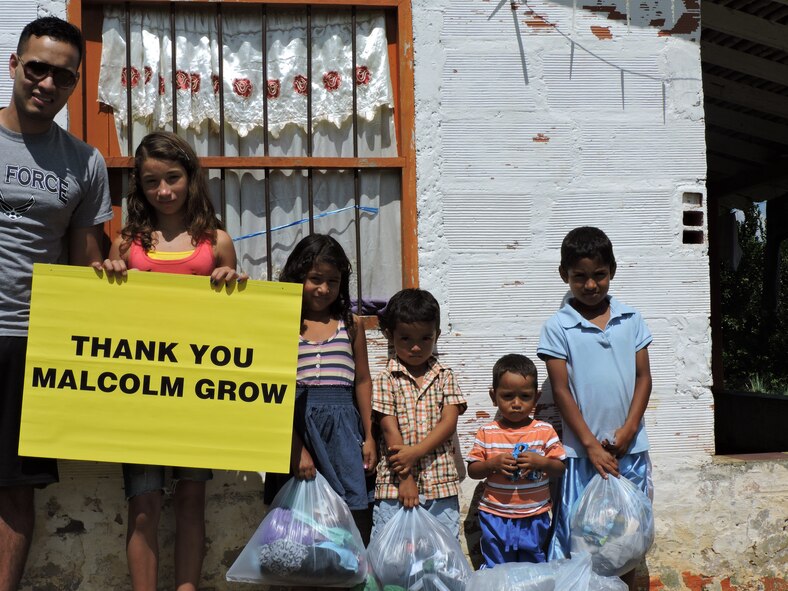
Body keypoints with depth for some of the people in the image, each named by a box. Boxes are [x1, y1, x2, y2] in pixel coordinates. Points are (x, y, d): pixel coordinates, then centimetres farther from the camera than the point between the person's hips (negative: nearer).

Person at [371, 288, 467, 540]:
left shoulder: (444, 376, 9)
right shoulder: (386, 380, 0)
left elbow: (448, 422, -1)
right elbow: (390, 430, -6)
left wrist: (415, 452, -14)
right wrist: (405, 478, -13)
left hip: (441, 485, 2)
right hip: (395, 486, -2)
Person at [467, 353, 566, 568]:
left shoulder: (545, 431, -2)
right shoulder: (487, 433, -3)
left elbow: (560, 470, 0)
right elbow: (472, 470, 0)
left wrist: (542, 462, -19)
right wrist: (493, 464, -18)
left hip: (534, 518, 0)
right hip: (495, 517, 0)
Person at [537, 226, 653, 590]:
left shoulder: (631, 320, 5)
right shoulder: (558, 328, -4)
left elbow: (643, 377, 5)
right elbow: (561, 391, -6)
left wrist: (627, 430, -6)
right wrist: (591, 444, -11)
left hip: (629, 448, 3)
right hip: (583, 450, -3)